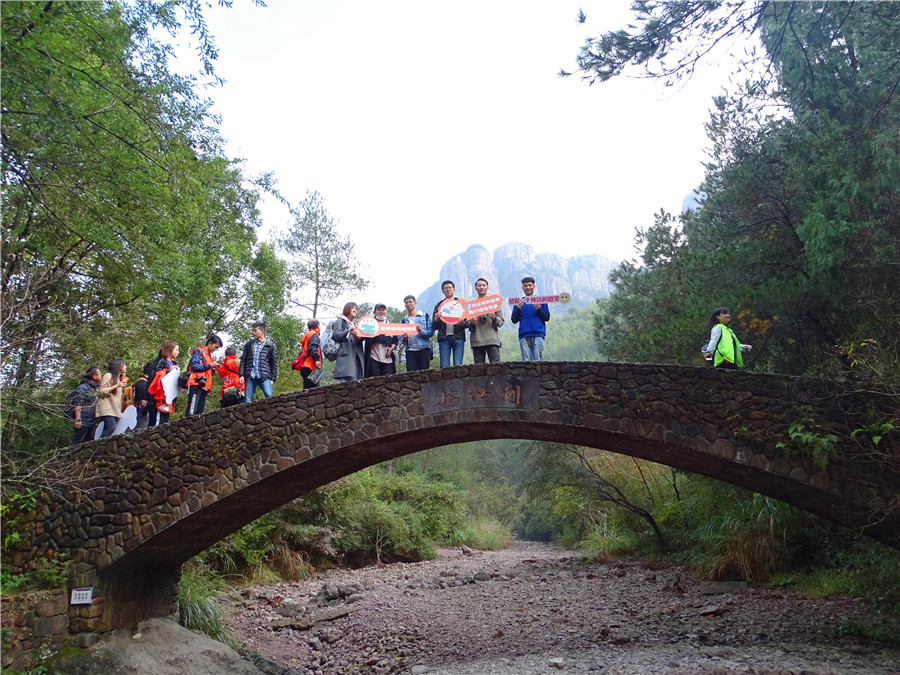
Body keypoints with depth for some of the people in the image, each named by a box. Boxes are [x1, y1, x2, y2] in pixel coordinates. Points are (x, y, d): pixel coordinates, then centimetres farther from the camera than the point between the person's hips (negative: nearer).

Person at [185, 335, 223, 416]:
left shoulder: (209, 356, 25)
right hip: (196, 385, -8)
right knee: (191, 413, -16)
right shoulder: (199, 351, 3)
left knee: (199, 413, 2)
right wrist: (210, 365, -7)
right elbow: (194, 366, -11)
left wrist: (213, 369, 6)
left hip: (204, 387, 8)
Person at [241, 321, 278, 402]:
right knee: (247, 400, 0)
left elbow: (274, 363, 7)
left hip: (264, 377, -3)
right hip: (250, 377, 3)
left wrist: (273, 378, 0)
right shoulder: (249, 344, 15)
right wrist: (241, 375, 2)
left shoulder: (271, 345, 8)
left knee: (270, 396, -20)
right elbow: (243, 360, 13)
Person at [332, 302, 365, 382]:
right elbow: (336, 335, -4)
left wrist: (359, 337, -3)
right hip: (345, 356, -6)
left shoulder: (354, 324, 29)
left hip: (356, 357, 7)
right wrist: (348, 331, -19)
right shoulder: (341, 321, 10)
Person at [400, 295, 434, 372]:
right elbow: (401, 338, 12)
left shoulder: (425, 316, 9)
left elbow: (431, 332, 0)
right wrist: (404, 339, -10)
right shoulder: (403, 321, 16)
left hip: (424, 349, -2)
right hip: (410, 350, 2)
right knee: (410, 373, -7)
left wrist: (422, 331, -17)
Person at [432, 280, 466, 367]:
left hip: (458, 337, -1)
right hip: (444, 338, 1)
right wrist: (436, 320, -10)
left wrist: (463, 323, -15)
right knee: (444, 366, -5)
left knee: (458, 365, -6)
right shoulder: (439, 305, 16)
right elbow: (435, 327, 12)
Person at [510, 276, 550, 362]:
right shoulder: (519, 302, 17)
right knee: (526, 360, -4)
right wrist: (518, 309, -4)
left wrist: (539, 309, -9)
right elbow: (514, 320, 12)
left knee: (538, 360, -8)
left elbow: (547, 318, 8)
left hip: (538, 335, -1)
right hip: (524, 336, 1)